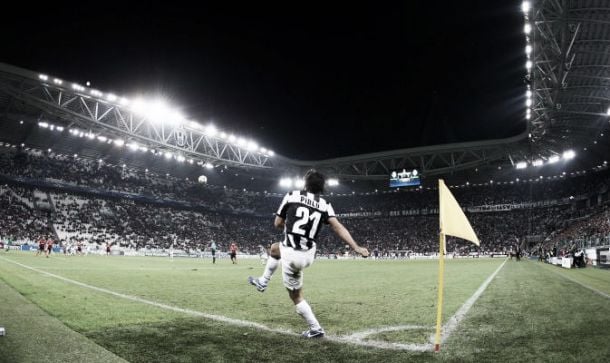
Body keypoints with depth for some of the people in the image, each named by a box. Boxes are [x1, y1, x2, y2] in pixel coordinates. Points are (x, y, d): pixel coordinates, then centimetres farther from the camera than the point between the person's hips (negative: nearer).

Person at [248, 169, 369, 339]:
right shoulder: (324, 204, 2)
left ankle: (315, 329, 20)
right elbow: (338, 227, -12)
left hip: (292, 255, -5)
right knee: (274, 248, 33)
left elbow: (278, 224, 5)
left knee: (296, 295, 14)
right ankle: (263, 282, 44)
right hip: (308, 254, 5)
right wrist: (356, 247, -15)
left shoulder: (292, 196, -3)